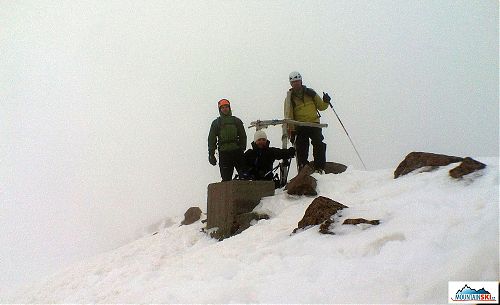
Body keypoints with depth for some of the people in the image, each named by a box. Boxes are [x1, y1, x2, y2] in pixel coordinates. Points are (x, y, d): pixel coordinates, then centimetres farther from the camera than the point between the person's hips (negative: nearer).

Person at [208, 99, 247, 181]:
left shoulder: (237, 121, 15)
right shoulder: (216, 123, 13)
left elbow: (243, 136, 11)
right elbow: (211, 139, 10)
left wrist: (242, 148, -3)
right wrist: (211, 154, 1)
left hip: (237, 151, 1)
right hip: (224, 152, -1)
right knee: (226, 178, -3)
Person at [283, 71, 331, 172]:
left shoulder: (310, 93, 11)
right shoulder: (290, 97, 8)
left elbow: (321, 106, 17)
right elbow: (288, 115, 4)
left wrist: (326, 102, -5)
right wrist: (289, 130, -7)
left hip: (314, 123, 0)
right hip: (300, 127, 0)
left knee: (319, 145, -16)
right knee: (301, 149, -4)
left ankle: (319, 168, -13)